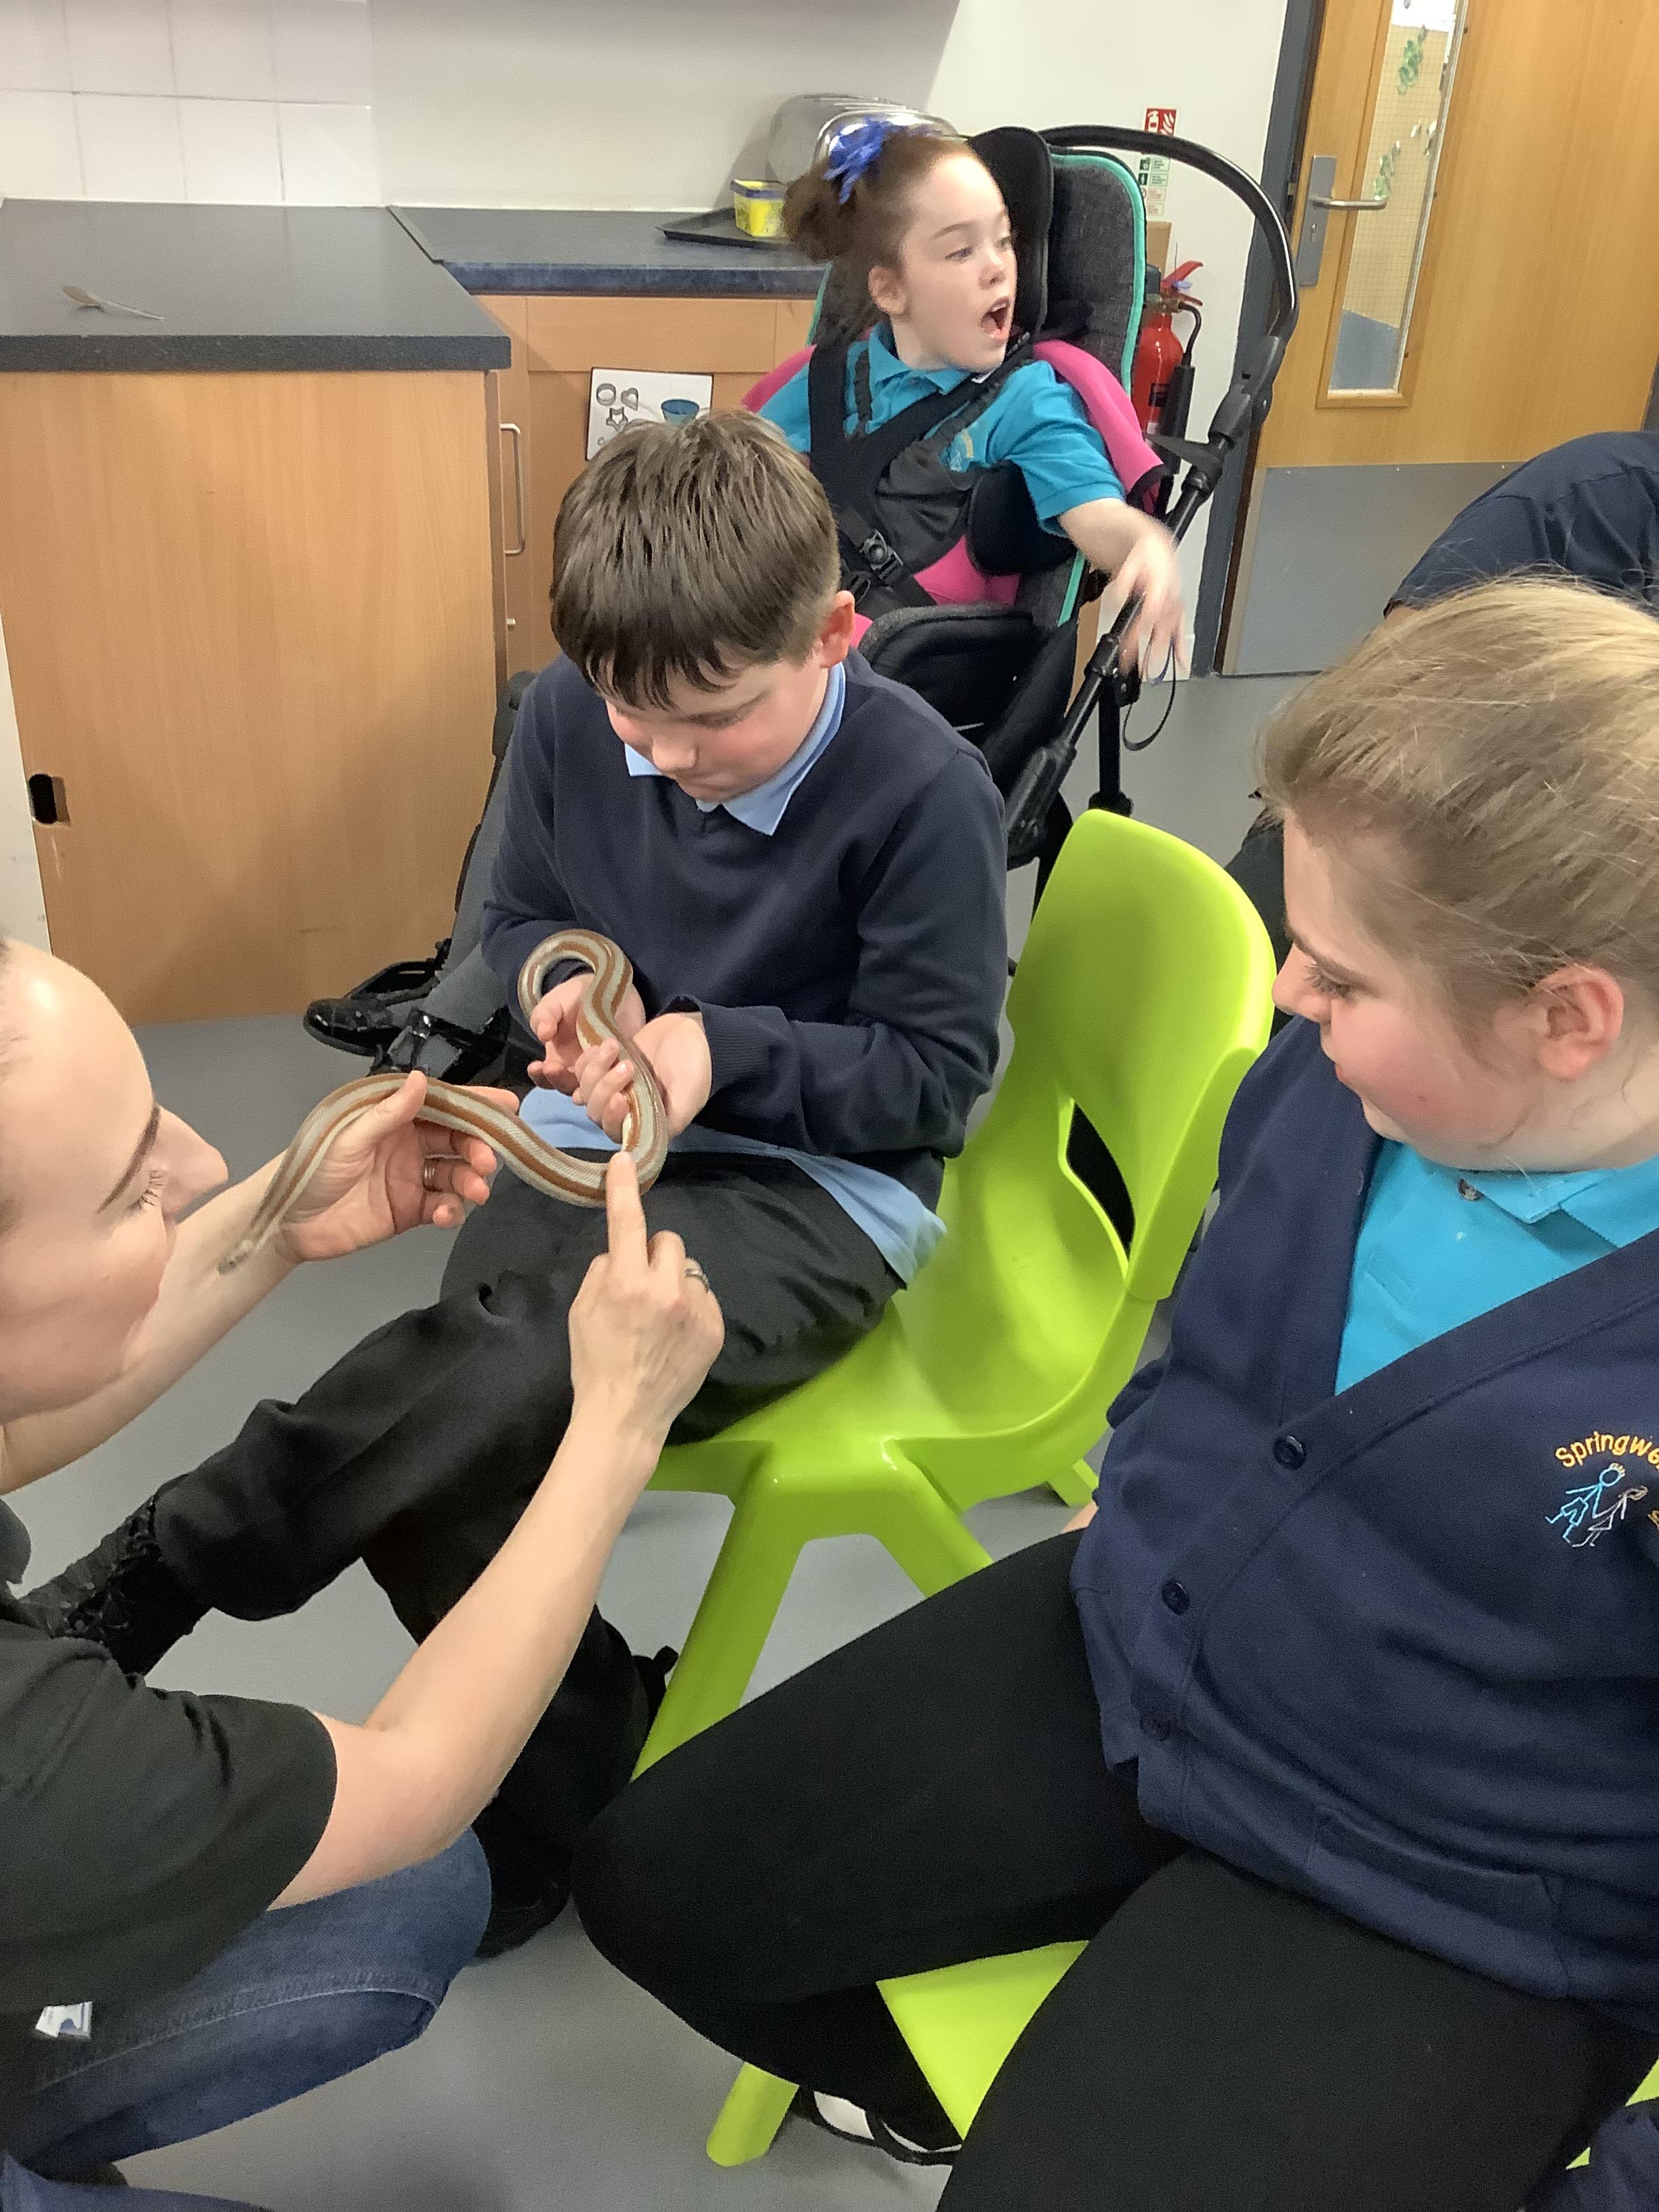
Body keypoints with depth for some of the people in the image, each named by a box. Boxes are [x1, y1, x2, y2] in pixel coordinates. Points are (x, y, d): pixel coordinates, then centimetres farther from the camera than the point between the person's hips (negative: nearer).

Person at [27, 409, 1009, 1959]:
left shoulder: (920, 790, -16)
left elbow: (938, 1070, -8)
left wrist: (724, 1052, -20)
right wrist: (569, 981, -8)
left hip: (816, 1187, -5)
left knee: (512, 1372, -33)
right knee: (443, 1456, -21)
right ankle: (577, 1778, 2)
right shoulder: (570, 720, -3)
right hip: (597, 1136, 5)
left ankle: (129, 1594, -15)